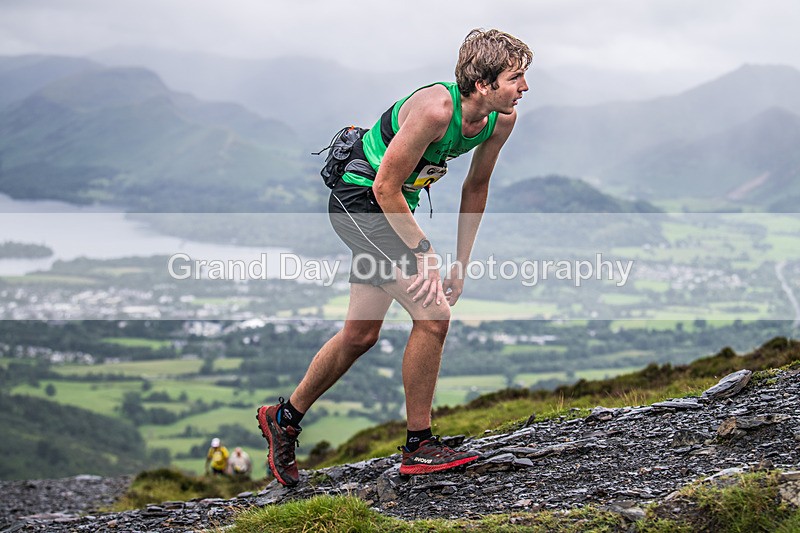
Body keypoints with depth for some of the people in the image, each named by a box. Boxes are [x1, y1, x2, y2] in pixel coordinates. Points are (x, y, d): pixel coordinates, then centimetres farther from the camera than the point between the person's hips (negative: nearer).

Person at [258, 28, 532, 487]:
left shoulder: (503, 118, -6)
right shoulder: (435, 109, -30)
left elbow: (476, 186, 7)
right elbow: (385, 186, -24)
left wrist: (461, 265, 7)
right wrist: (423, 251, -22)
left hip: (391, 209, 9)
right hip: (360, 199, -9)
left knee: (361, 335, 15)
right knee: (432, 314, -16)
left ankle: (284, 418, 33)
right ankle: (419, 447, -3)